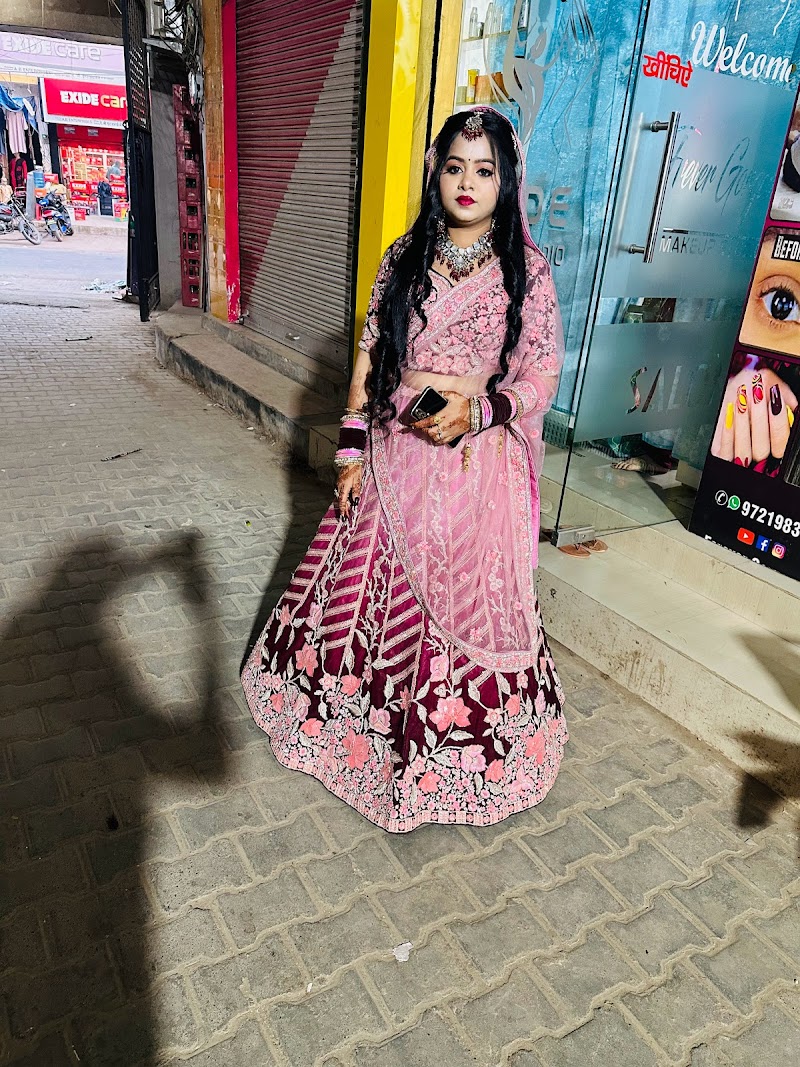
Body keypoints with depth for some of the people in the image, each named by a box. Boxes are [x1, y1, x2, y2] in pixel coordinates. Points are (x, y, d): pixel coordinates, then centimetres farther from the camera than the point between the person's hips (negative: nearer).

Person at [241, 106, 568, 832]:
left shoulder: (526, 268, -3)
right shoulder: (404, 259, 6)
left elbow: (543, 377, -3)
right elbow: (368, 362, 7)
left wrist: (478, 408, -21)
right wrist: (352, 450, 4)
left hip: (475, 467, -3)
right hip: (394, 460, 3)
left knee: (464, 604, 6)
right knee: (371, 588, 13)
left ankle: (454, 751, 29)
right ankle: (355, 707, 39)